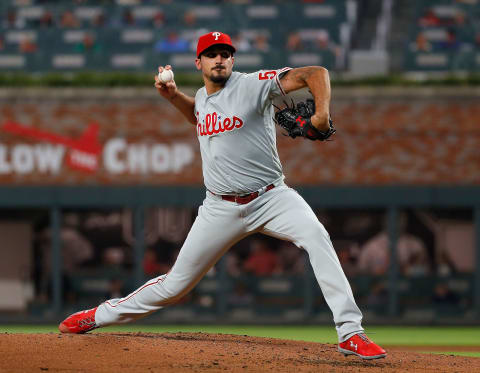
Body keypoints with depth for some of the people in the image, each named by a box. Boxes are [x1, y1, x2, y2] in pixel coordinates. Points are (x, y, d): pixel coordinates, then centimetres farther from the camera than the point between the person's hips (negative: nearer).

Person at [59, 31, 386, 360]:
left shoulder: (253, 85, -10)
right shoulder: (202, 97, 9)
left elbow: (316, 73, -17)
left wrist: (322, 112, -35)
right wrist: (173, 95, 18)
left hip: (270, 197, -4)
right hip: (221, 208, 4)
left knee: (315, 235, -32)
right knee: (176, 284, 6)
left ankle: (350, 333, -32)